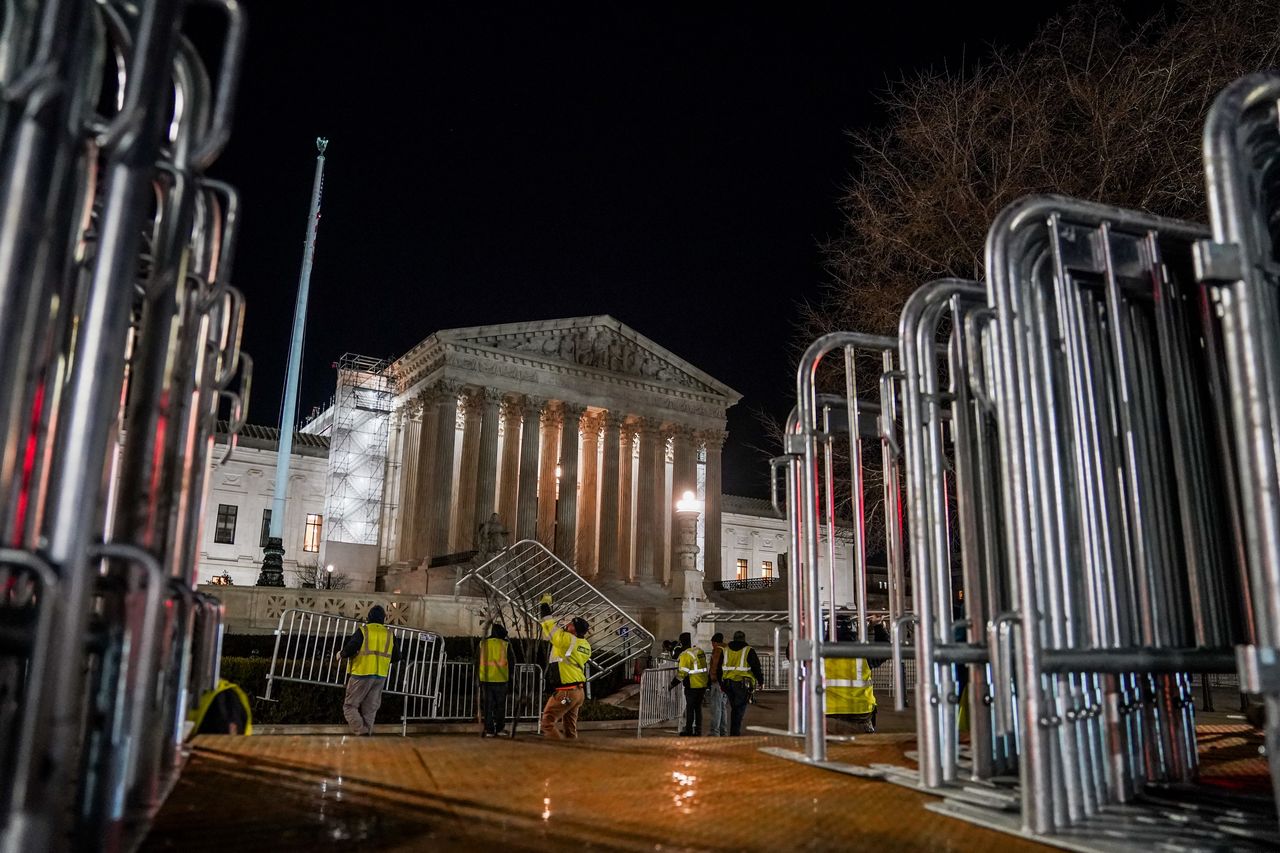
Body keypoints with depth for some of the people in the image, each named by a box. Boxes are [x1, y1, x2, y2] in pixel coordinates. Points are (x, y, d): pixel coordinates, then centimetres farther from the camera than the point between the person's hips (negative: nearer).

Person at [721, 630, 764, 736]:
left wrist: (721, 684, 23)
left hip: (727, 683, 4)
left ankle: (733, 732, 20)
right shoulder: (749, 651, -1)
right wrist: (761, 681, 8)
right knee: (740, 709, -1)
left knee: (734, 708, 17)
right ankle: (735, 733, -8)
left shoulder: (725, 651, 13)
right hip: (742, 684, -4)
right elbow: (756, 668, -3)